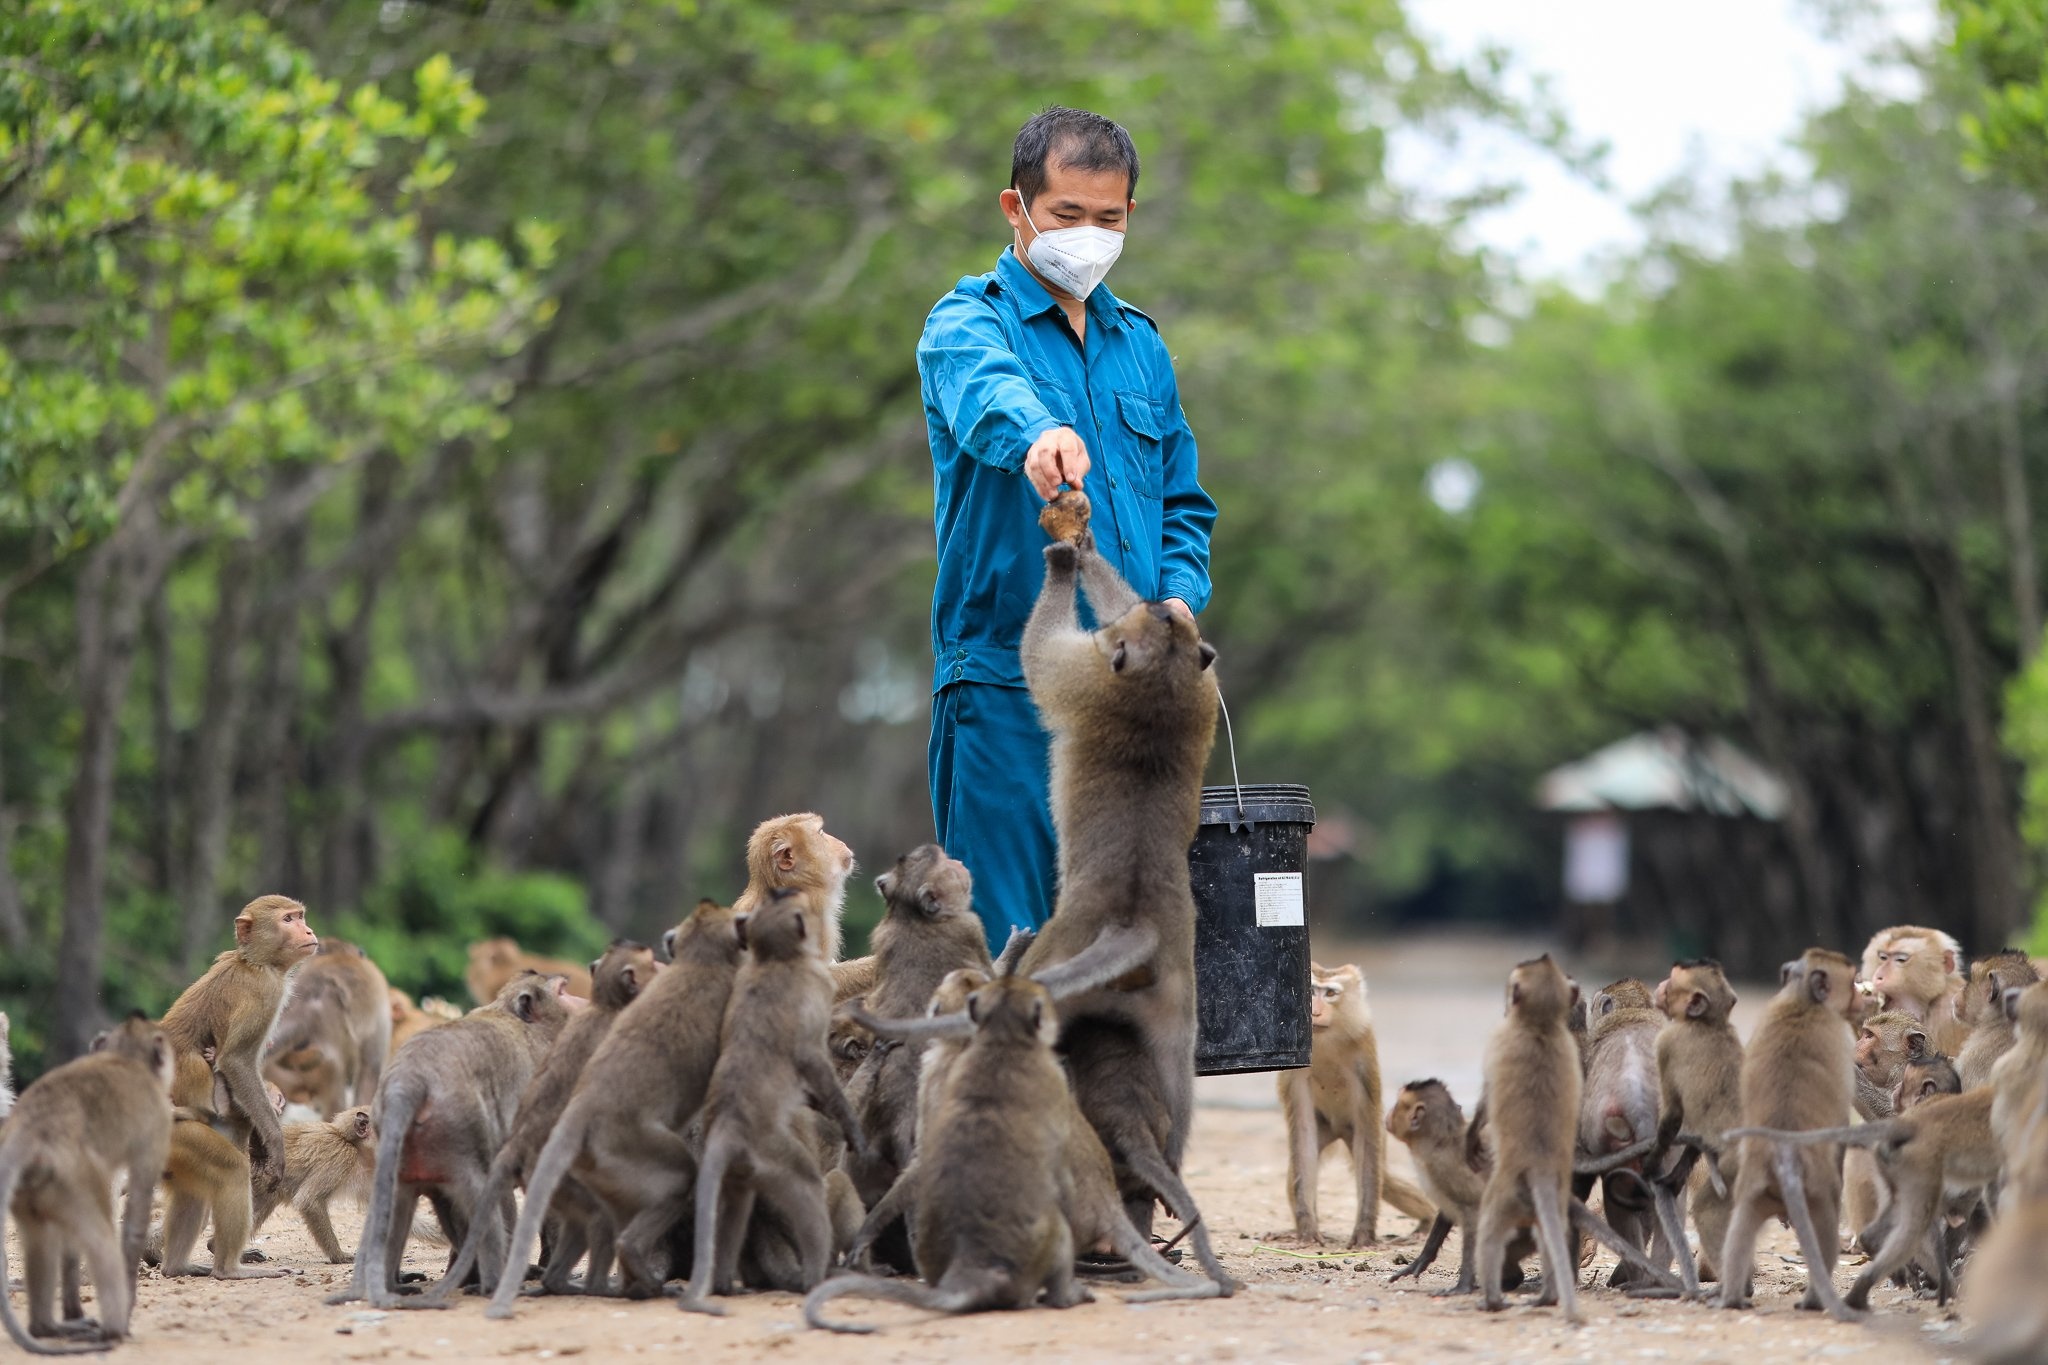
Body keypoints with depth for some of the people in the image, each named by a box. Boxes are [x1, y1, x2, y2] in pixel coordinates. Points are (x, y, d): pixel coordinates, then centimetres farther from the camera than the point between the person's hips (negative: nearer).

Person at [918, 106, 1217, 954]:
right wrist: (1037, 432, -49)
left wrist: (1180, 597, 3)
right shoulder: (970, 321, -1)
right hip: (1007, 684, -6)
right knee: (1009, 947, -9)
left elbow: (1183, 502, 24)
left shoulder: (1140, 344, 19)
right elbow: (983, 389, -26)